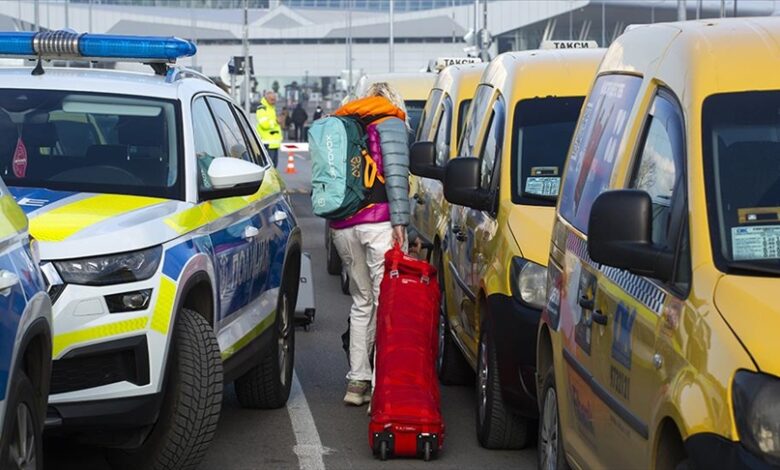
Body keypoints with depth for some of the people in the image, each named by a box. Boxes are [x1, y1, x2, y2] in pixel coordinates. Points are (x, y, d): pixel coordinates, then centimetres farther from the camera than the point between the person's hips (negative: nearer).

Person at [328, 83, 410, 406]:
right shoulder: (390, 123, 5)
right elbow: (396, 174, -8)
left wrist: (337, 221, 17)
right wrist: (399, 221, -11)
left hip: (342, 226, 6)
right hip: (378, 220, -6)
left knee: (362, 301, 17)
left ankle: (357, 381, 16)